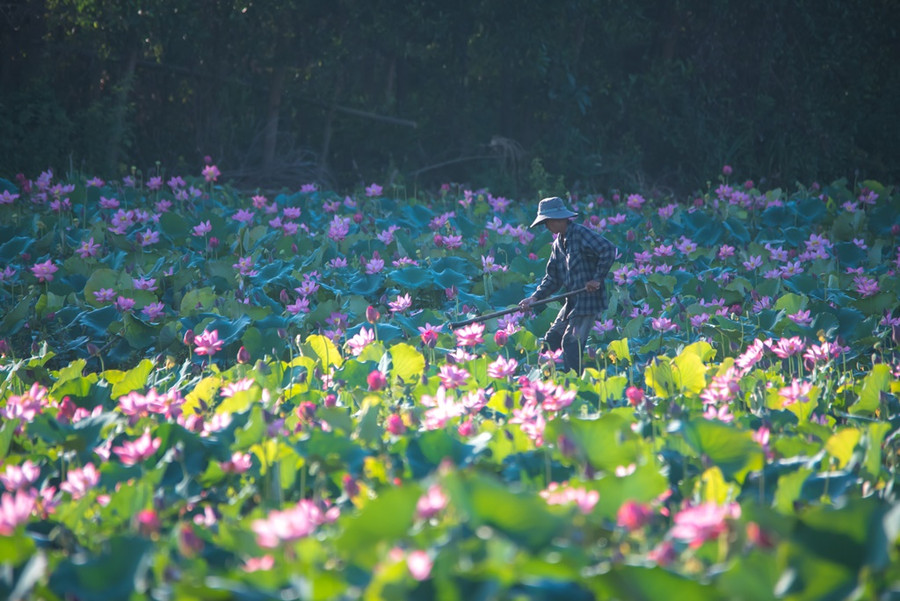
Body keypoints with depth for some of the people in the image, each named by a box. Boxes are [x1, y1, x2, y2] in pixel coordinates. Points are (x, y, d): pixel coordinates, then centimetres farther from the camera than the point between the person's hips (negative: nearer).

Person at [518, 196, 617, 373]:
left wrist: (598, 278, -20)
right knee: (551, 340, 11)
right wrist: (535, 297, 3)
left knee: (570, 344, -12)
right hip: (572, 302, 10)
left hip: (589, 299, -10)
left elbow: (608, 250, -24)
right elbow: (553, 277, 16)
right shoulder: (558, 244, 14)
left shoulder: (580, 233, -14)